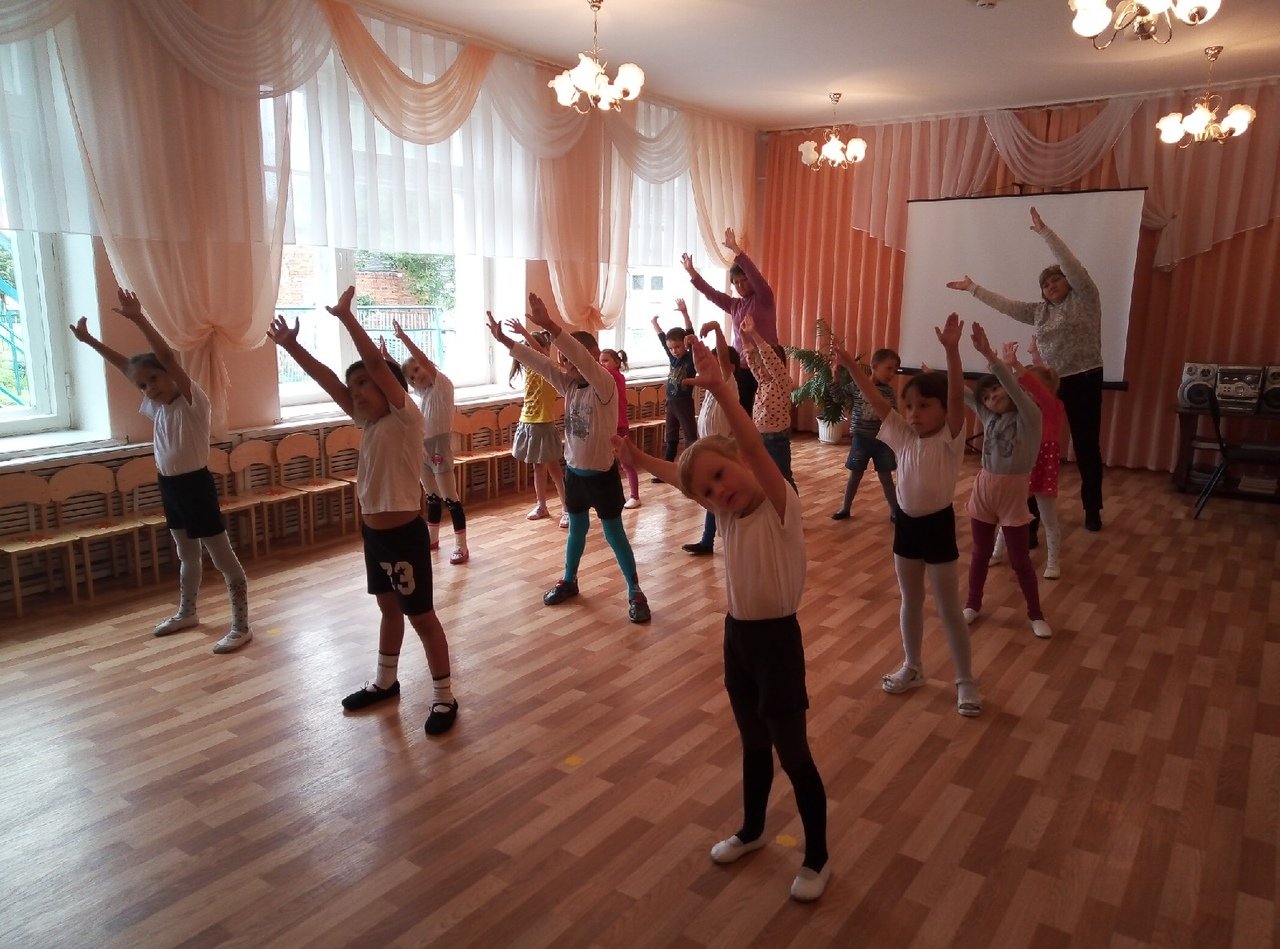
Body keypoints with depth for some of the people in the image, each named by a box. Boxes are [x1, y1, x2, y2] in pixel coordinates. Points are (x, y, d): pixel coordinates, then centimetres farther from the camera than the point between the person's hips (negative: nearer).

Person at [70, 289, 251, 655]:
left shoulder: (193, 401, -16)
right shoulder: (155, 406, 6)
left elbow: (167, 356, -28)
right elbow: (124, 365, 16)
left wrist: (139, 318, -34)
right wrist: (89, 340, 17)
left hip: (195, 485, -8)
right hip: (169, 486, 8)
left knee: (224, 559, -2)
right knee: (187, 555, 24)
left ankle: (241, 627, 3)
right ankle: (187, 612, 40)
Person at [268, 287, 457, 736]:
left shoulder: (407, 418, -15)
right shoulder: (369, 422, 7)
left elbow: (375, 362, -23)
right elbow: (327, 379, 7)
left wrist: (345, 315, -20)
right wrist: (290, 345, 3)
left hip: (405, 534, -8)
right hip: (373, 532, 8)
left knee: (421, 616, 2)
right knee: (389, 608, 22)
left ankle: (444, 697, 14)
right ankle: (385, 681, 39)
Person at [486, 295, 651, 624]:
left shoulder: (605, 384, -19)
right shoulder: (569, 385, 2)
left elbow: (584, 358, -36)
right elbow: (539, 363, -3)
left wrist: (550, 325, -47)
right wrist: (505, 340, -12)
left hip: (602, 474, -6)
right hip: (574, 471, 6)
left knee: (614, 534, 2)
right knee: (576, 529, 20)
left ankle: (635, 592, 14)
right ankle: (569, 581, 36)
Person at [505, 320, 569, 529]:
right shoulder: (529, 368, 8)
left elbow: (540, 352, -31)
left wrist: (524, 332, -41)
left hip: (543, 425, -7)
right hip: (527, 424, 7)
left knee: (554, 468, -2)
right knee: (537, 467, 15)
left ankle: (568, 509, 4)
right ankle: (541, 506, 25)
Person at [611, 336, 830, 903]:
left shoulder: (780, 504, -20)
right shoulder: (725, 512, -1)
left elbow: (753, 446, -38)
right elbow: (679, 473, 17)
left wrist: (720, 390, -49)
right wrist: (638, 459, 16)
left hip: (777, 639, -7)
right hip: (736, 634, 7)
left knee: (793, 754, 8)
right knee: (753, 745, 24)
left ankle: (817, 858, 28)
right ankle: (751, 831, 45)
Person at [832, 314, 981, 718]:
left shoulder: (950, 438, -13)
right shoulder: (904, 437, 0)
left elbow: (957, 397, -29)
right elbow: (876, 400, -4)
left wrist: (951, 351, -42)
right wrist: (850, 365, -12)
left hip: (938, 524, -5)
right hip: (906, 523, 6)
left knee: (948, 608, 4)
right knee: (910, 601, 18)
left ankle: (965, 681, 18)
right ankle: (912, 667, 34)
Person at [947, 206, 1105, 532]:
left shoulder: (1085, 298, -2)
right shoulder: (1040, 311, 13)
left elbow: (1071, 264, -13)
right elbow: (1005, 305, 16)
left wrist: (1044, 231, -17)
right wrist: (973, 288, 16)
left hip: (1084, 382, -4)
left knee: (1087, 446, 2)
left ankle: (1092, 509, 13)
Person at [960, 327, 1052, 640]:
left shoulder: (1029, 416, -12)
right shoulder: (988, 416, 2)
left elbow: (1013, 386, -29)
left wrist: (989, 354, -39)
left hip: (1013, 492, -4)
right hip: (984, 488, 4)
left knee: (1019, 559, 5)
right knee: (981, 553, 16)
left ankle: (1036, 614, 22)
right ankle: (973, 604, 31)